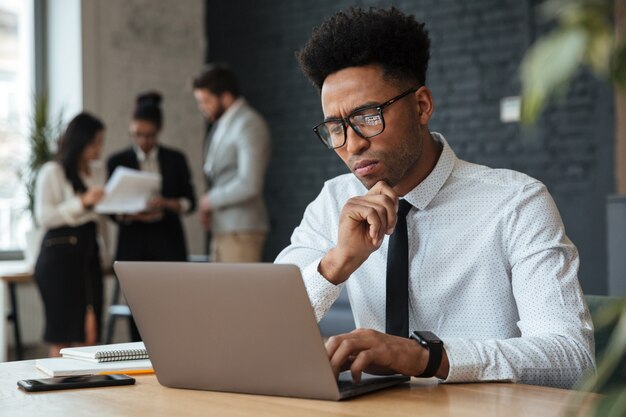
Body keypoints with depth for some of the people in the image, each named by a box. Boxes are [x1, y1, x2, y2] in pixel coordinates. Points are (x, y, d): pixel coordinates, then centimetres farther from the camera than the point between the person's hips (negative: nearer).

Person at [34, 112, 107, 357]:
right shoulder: (52, 172, -4)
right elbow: (44, 217, -13)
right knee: (62, 332, -3)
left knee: (90, 331, 1)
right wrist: (82, 202, -19)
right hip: (60, 254, -6)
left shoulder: (98, 172, 15)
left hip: (89, 252, 6)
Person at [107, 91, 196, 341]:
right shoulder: (118, 161, 7)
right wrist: (132, 215, -16)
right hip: (134, 245, 0)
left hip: (168, 243, 0)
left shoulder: (175, 160, 8)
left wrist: (167, 203, -15)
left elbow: (190, 202, 6)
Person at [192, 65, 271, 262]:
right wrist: (207, 209, 6)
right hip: (221, 228, 9)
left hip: (240, 230, -9)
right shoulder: (222, 124, 16)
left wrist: (211, 200, -9)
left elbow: (249, 185, -21)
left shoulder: (249, 125, -13)